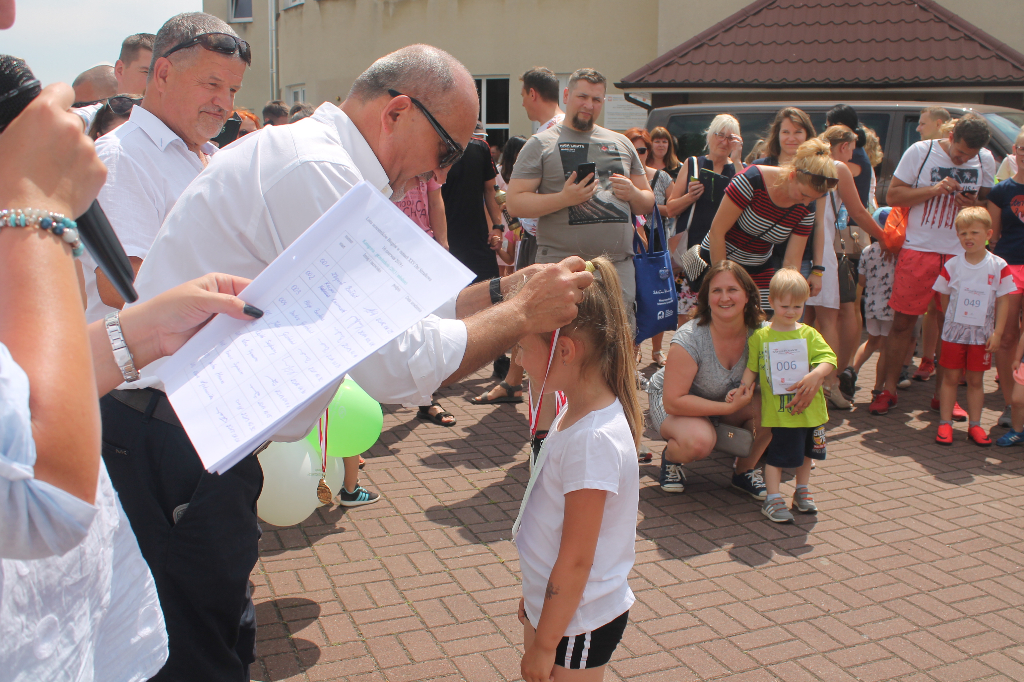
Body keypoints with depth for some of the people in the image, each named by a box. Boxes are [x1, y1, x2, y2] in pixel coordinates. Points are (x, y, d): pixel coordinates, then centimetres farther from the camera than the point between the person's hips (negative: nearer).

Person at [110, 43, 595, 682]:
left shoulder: (304, 157, 14)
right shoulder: (314, 169, -19)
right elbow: (398, 362, -23)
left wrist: (502, 289, 9)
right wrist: (523, 315, -11)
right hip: (172, 455, -10)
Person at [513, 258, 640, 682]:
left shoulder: (593, 440, -29)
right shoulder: (575, 411, -1)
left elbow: (576, 560, -24)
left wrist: (544, 644, -15)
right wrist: (533, 599, 18)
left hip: (578, 622, -8)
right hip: (550, 602, 8)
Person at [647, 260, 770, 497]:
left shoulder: (759, 333, -18)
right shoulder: (690, 338, -30)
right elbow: (673, 402, -30)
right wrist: (729, 407, -31)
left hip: (731, 401, 5)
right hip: (672, 401, -5)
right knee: (699, 441, -36)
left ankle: (745, 470, 2)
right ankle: (670, 457, 1)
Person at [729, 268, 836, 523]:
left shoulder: (808, 334, 1)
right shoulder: (760, 336, -2)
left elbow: (829, 359, -8)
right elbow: (752, 367, 5)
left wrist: (815, 375, -26)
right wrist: (744, 387, -10)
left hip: (809, 408, 4)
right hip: (777, 410, -3)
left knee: (806, 452, 19)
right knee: (776, 454, -1)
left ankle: (802, 492, 37)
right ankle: (772, 499, 9)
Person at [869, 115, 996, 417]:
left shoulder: (985, 161, 6)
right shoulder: (921, 152, -4)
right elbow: (893, 195, -4)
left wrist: (976, 205, -7)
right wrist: (935, 190, -16)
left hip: (960, 254, 2)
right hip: (918, 249, -2)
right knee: (903, 321, 0)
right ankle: (888, 390, 11)